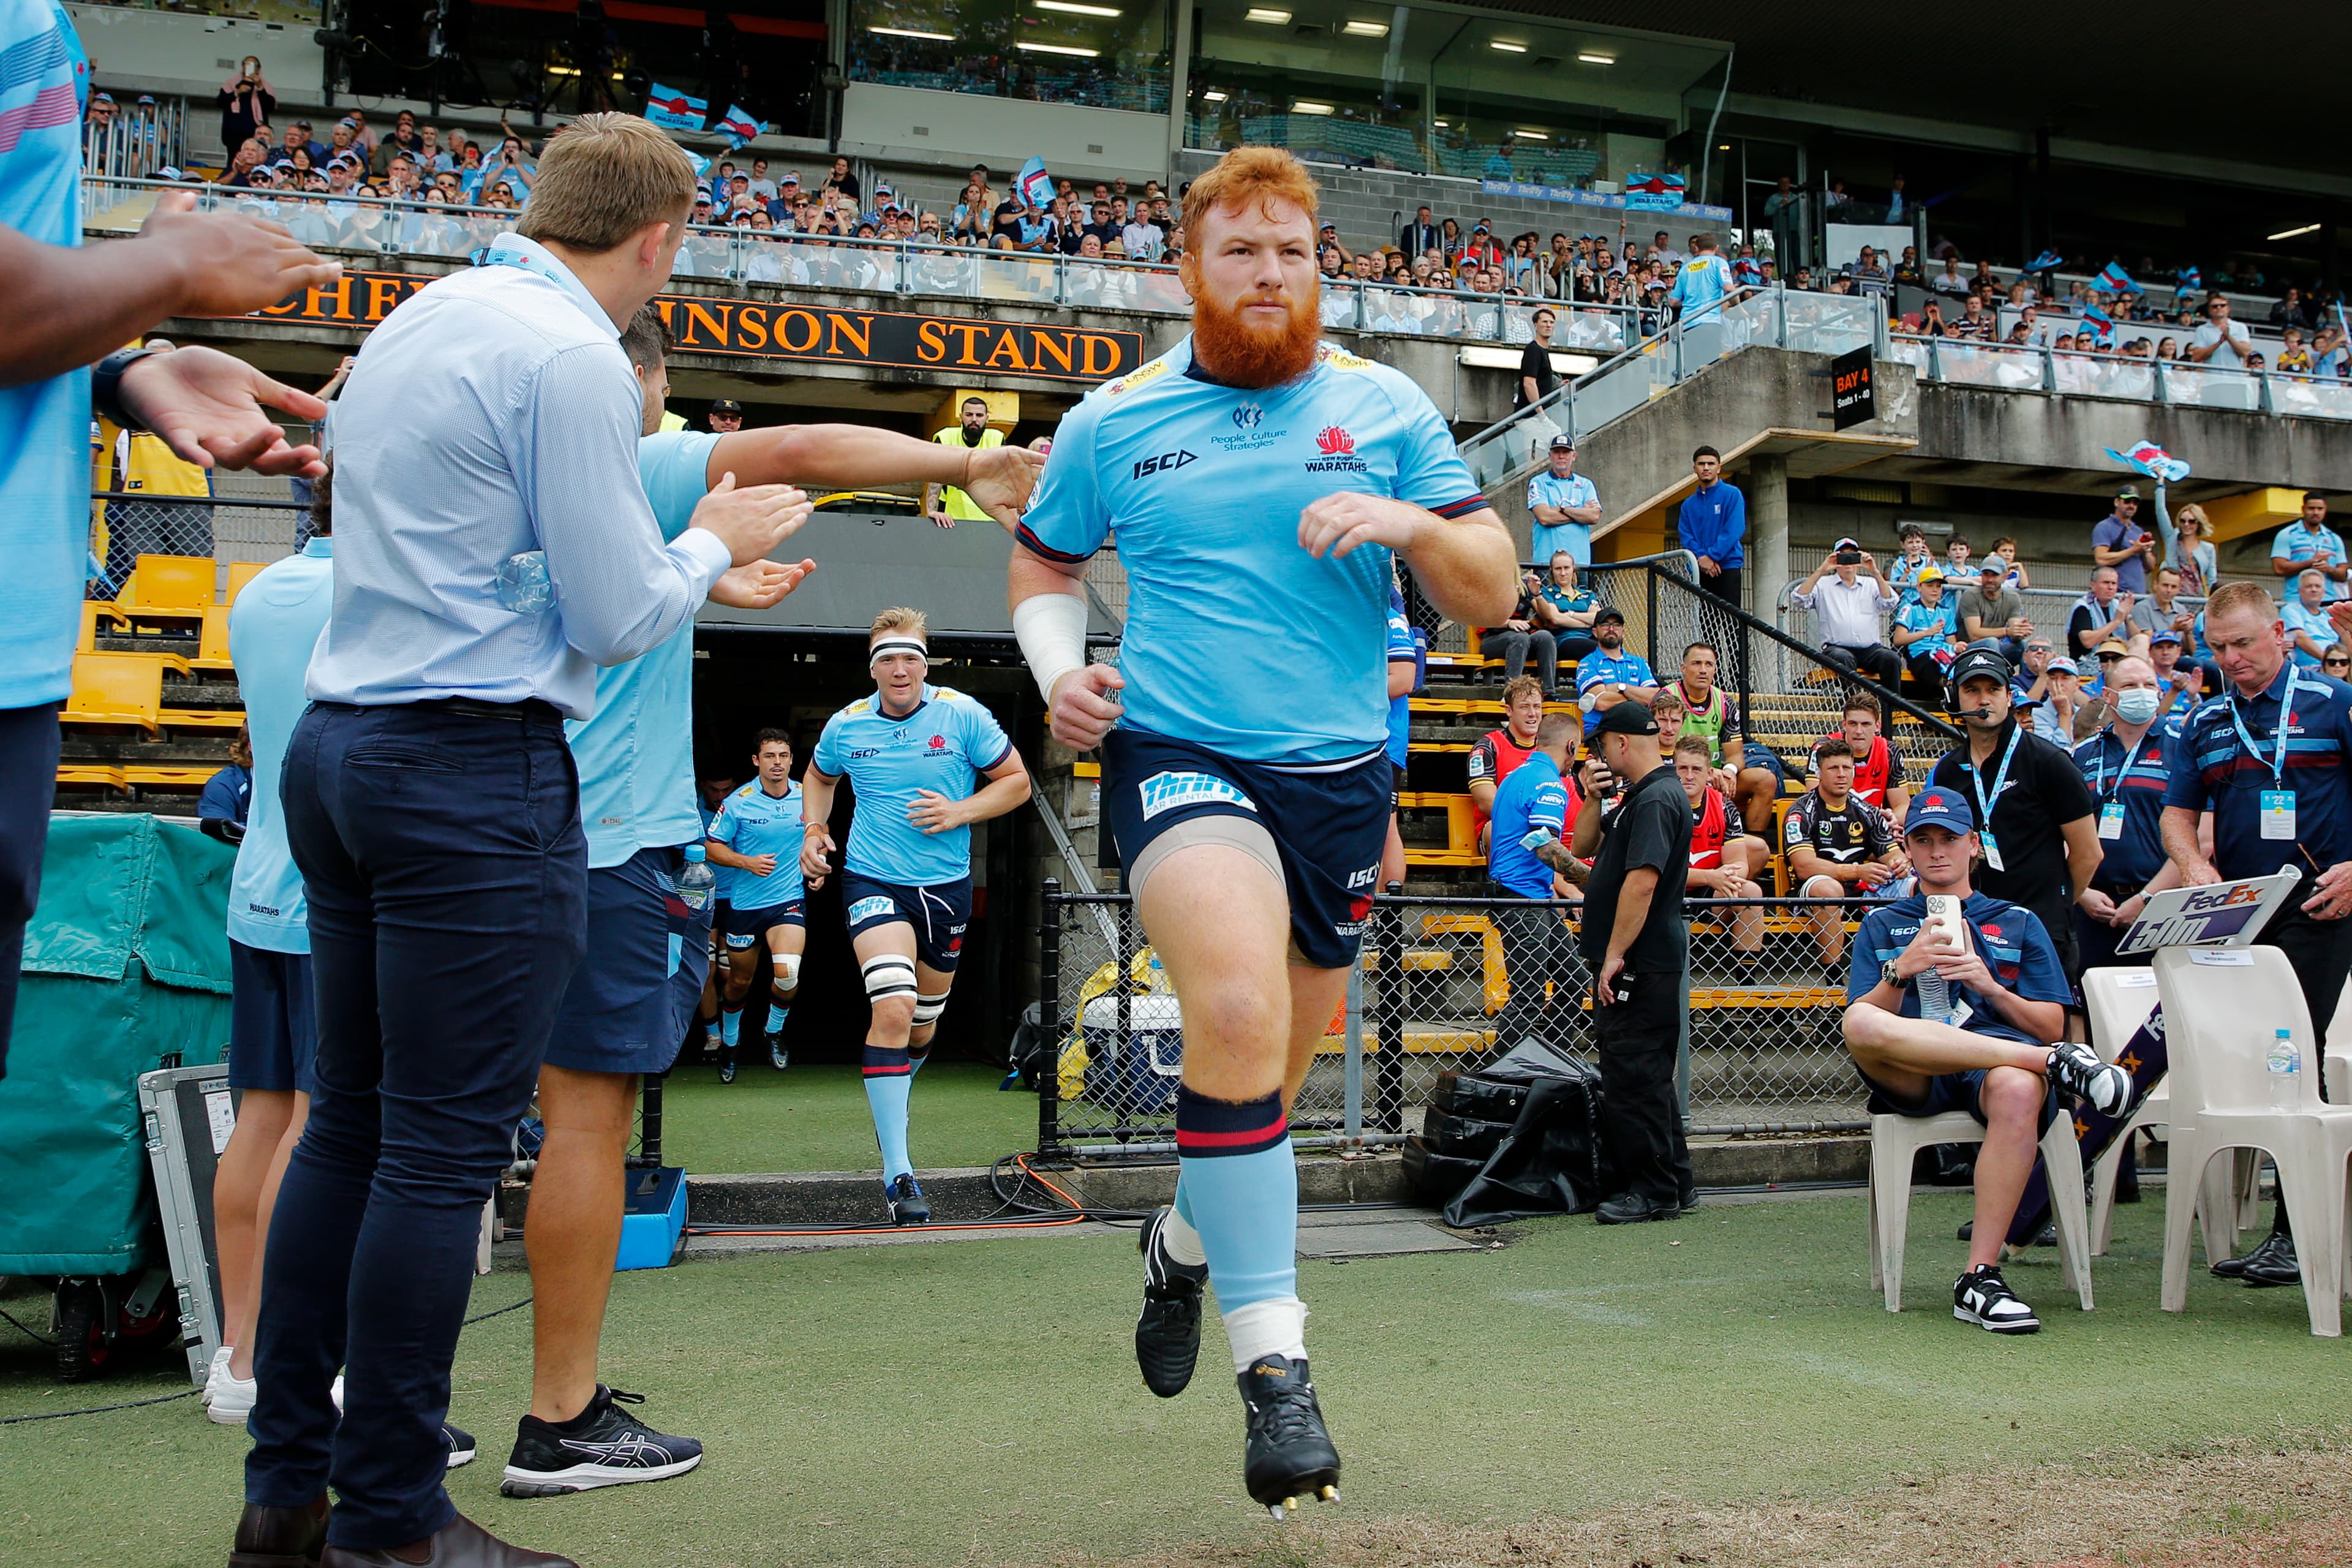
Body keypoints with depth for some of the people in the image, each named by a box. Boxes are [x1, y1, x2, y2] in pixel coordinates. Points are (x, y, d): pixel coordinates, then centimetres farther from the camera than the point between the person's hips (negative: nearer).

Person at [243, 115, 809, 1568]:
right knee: (447, 1147, -3)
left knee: (350, 1121, 14)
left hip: (338, 744, 9)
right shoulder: (574, 359, -13)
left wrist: (694, 570, 28)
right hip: (475, 770, -9)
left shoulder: (415, 320, 16)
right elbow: (615, 620, -12)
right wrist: (715, 543, 7)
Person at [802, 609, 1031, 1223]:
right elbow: (818, 776, 21)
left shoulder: (962, 714, -6)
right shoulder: (846, 726, -1)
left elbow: (1016, 780, 1)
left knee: (923, 1023, 14)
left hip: (946, 885, 2)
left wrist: (960, 812, -14)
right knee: (893, 1007, -23)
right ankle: (897, 1172, -21)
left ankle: (893, 1083, 52)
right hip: (873, 882, -2)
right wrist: (813, 833, 5)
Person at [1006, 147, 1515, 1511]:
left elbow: (1493, 594, 4)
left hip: (1341, 771, 3)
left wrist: (1412, 521, -15)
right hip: (1179, 754, -3)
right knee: (1239, 1010, -30)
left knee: (1268, 1073, 16)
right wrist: (1059, 669, 1)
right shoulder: (1112, 422, 5)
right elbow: (1046, 561, 21)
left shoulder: (1386, 408, 4)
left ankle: (1191, 1234, 49)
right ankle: (1274, 1359, -19)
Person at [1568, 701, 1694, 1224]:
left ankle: (1653, 1191, -1)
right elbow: (1582, 847, 23)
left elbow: (1642, 882, -24)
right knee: (1642, 1077, 15)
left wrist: (1615, 957, -24)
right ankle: (1673, 1182, 22)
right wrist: (1594, 799, 7)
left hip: (1642, 965, -11)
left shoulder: (1657, 799, -17)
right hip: (1637, 965, 11)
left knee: (1634, 1078, -7)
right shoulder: (1637, 797, 17)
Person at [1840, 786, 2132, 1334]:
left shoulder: (2018, 924, 25)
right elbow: (1859, 1020, 11)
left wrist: (1988, 985, -3)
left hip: (2003, 1057, 0)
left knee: (2017, 1092, -40)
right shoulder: (1881, 925, 25)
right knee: (1861, 1025, -36)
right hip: (1913, 1080, 0)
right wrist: (1902, 970, -7)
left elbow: (2051, 1026, 15)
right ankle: (2057, 1063, -29)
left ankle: (1980, 1277, -34)